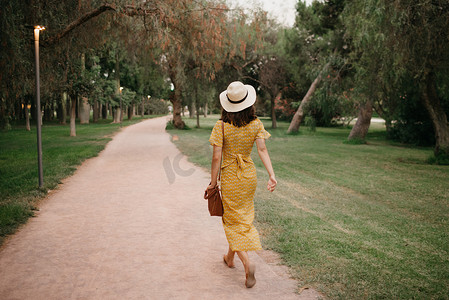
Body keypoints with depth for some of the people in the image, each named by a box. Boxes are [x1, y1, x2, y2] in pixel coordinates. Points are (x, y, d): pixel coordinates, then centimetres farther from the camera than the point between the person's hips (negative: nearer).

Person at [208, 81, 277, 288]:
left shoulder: (221, 126, -15)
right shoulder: (256, 124, -5)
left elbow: (216, 157, -16)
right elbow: (262, 149, -14)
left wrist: (213, 182, -7)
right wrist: (271, 175, -17)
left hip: (230, 177, -4)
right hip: (249, 175, 4)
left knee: (233, 221, 8)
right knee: (242, 216, 21)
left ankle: (247, 263, -8)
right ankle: (230, 257, 37)